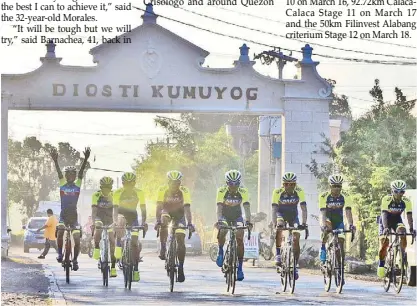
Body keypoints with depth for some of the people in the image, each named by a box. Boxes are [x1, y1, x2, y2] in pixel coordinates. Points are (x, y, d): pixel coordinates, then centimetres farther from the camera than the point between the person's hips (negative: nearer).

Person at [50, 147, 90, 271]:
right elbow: (59, 172, -13)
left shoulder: (77, 185, 2)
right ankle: (59, 253, -11)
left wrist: (86, 159, -24)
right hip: (63, 214, -1)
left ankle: (75, 260, 11)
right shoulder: (62, 184, 2)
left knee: (77, 239, -5)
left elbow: (81, 172, -11)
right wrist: (55, 161, -29)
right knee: (60, 231, -26)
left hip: (74, 215, 1)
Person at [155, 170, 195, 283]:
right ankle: (163, 249, -22)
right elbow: (159, 207, -30)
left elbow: (187, 208, -31)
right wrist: (158, 221, -43)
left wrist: (189, 223, -43)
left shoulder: (184, 191, -26)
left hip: (179, 214, 0)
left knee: (181, 240, -12)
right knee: (164, 223, -36)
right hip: (166, 211, 0)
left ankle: (181, 267, -2)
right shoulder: (162, 190, -25)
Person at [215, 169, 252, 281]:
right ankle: (220, 252, 0)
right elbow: (219, 207, -30)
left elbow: (246, 207, -28)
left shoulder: (243, 192, -21)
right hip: (225, 216, -1)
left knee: (239, 239, -16)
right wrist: (219, 221, -46)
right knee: (221, 233, -29)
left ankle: (240, 267, -9)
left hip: (237, 216, 1)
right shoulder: (221, 191, -23)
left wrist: (248, 221, -43)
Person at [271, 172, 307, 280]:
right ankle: (278, 255, -21)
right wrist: (274, 224, -45)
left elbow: (303, 208, -28)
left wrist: (304, 223, -41)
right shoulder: (277, 192, -27)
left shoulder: (299, 191, -24)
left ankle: (295, 266, 1)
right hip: (281, 213, -1)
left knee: (296, 239, -10)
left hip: (293, 215, 1)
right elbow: (274, 209, -32)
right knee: (279, 227, -33)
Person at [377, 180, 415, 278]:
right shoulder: (386, 199, -29)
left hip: (397, 220, 2)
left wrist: (411, 229, -37)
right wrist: (385, 228, -51)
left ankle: (403, 254, -5)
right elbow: (384, 214, -37)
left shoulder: (406, 201, -21)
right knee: (384, 243, -15)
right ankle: (381, 264, 5)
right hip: (385, 221, -2)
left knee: (403, 235, -27)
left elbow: (409, 215, -24)